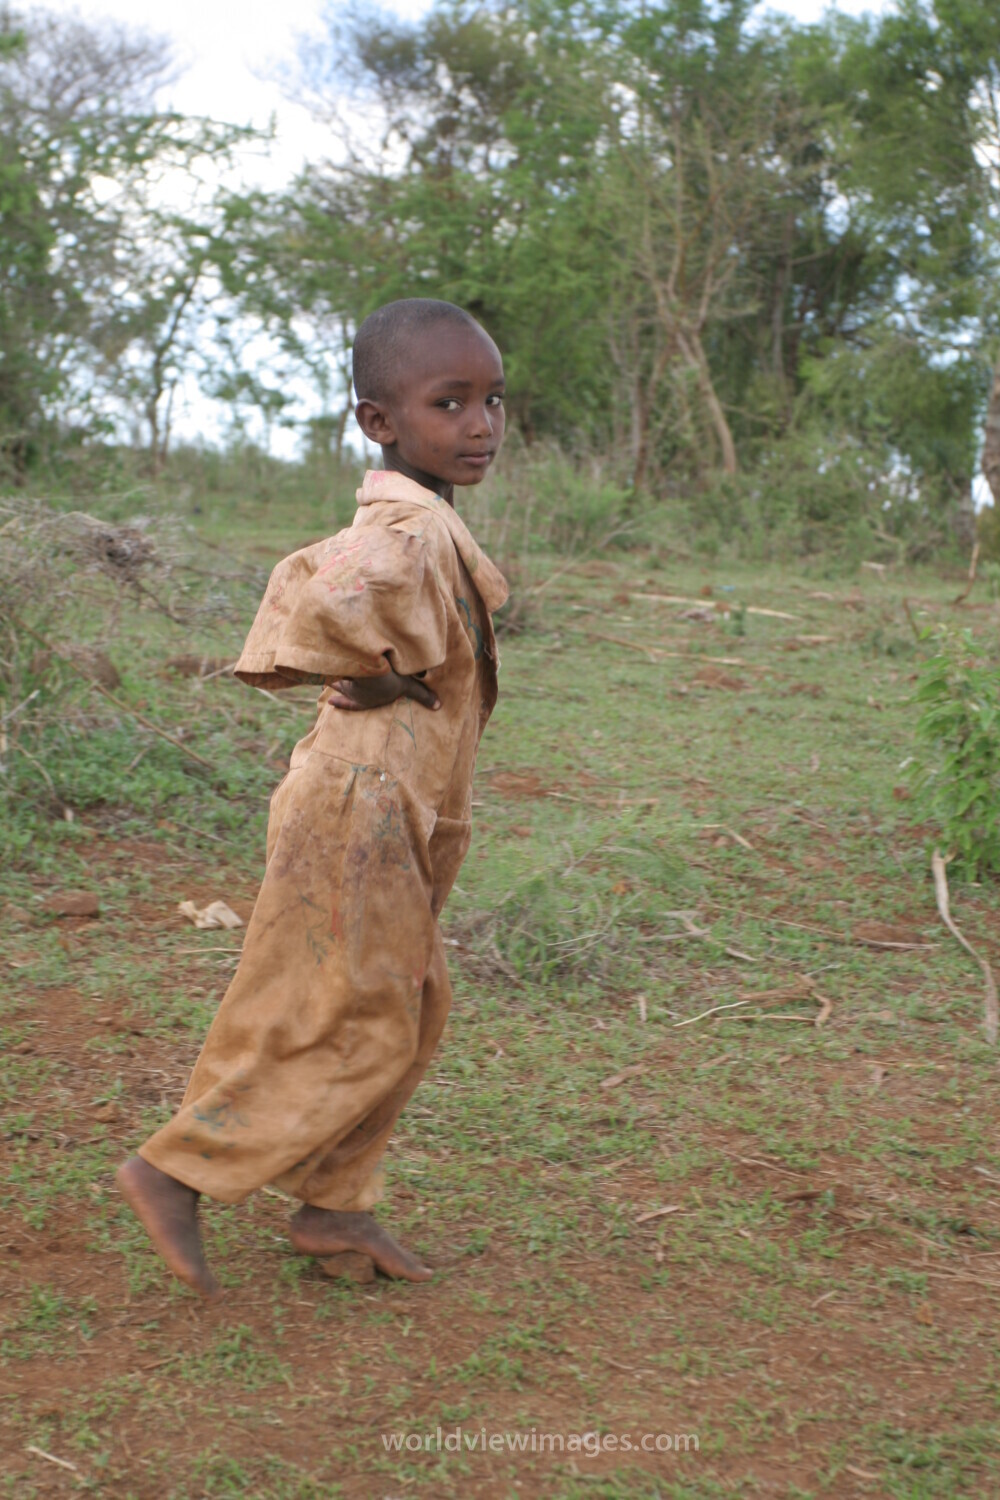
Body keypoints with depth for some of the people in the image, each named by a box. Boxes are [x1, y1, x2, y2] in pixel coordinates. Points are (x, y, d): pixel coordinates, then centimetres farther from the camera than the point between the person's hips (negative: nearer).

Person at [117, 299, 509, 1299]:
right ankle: (175, 1172, 11)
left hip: (394, 819, 10)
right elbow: (317, 595, -39)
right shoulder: (410, 528, -21)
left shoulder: (418, 523, 13)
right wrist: (380, 676, -21)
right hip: (359, 811, -10)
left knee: (409, 1011, 16)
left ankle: (332, 1206, 28)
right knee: (353, 1027, -2)